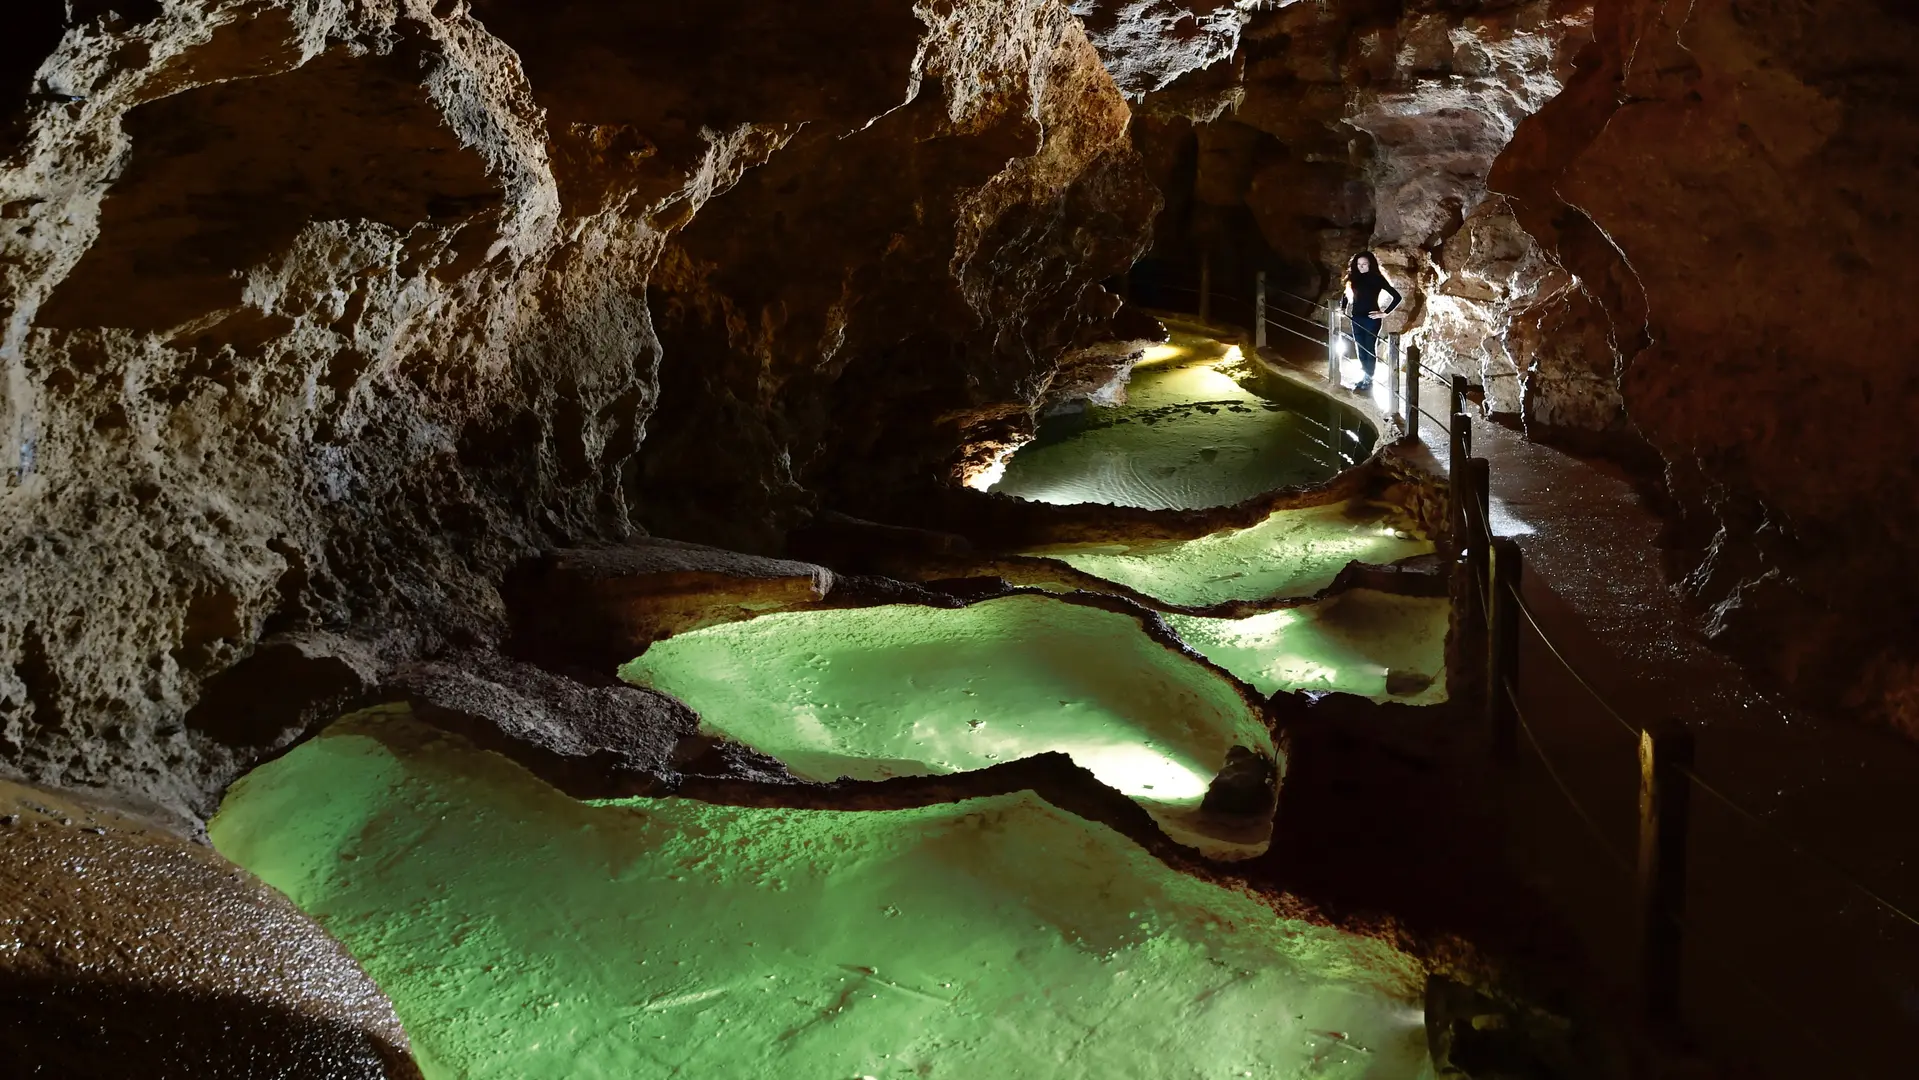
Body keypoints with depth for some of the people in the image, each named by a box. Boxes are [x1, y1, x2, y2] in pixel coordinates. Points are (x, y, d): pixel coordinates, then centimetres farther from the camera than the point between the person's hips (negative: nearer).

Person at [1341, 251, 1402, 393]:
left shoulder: (1377, 278, -9)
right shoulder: (1354, 278, 6)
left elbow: (1397, 297, -10)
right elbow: (1350, 295, 22)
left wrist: (1385, 313, -11)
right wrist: (1348, 307, 5)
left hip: (1371, 319, -5)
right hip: (1357, 318, 5)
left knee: (1370, 349, 1)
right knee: (1361, 349, 10)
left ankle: (1369, 380, 7)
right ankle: (1364, 377, 20)